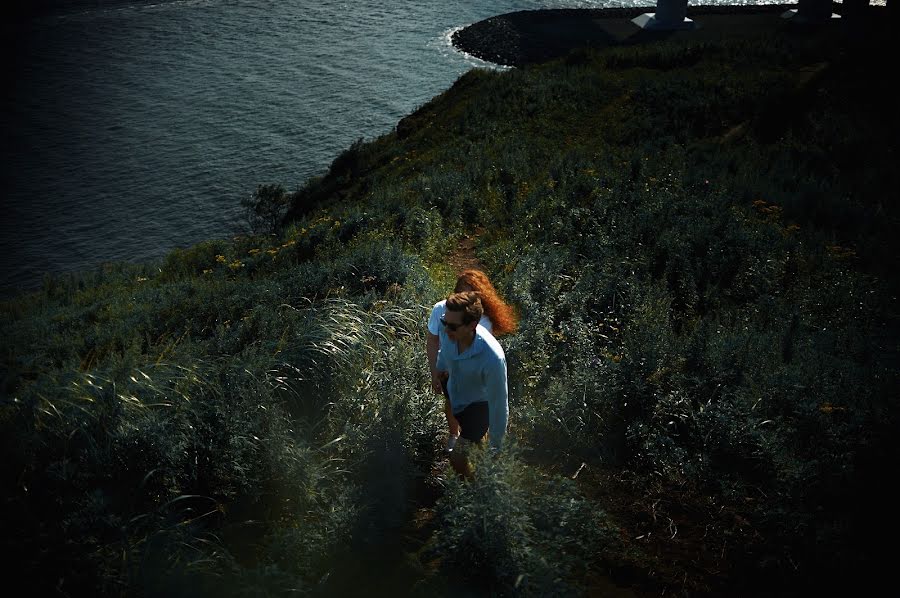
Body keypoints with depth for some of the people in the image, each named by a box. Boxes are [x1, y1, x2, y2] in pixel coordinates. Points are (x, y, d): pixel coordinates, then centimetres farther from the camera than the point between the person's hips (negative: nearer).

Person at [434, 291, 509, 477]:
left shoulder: (493, 358, -43)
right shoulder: (448, 332, -28)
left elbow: (499, 403, -28)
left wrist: (496, 446, -16)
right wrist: (438, 371, 21)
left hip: (479, 404, -5)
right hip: (452, 394, 5)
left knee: (457, 458, -2)